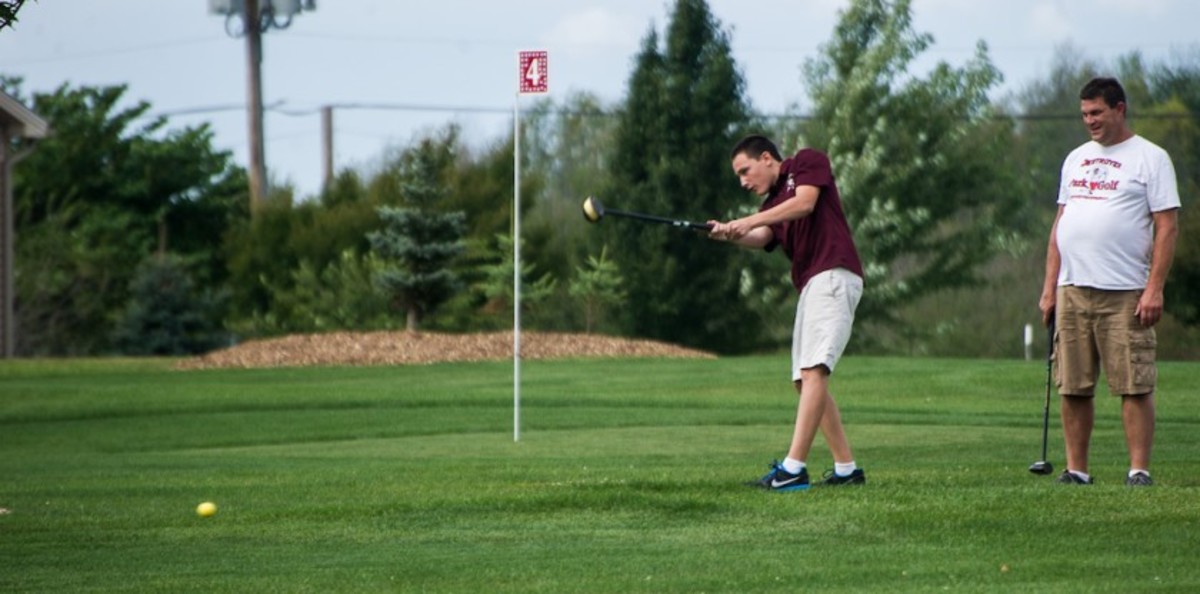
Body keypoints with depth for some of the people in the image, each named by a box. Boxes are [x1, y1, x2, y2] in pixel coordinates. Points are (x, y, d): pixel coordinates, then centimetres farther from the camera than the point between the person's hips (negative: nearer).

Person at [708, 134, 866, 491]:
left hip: (833, 274, -10)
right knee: (805, 381, 8)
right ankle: (846, 469, 11)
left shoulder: (808, 162, 6)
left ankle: (794, 468, -27)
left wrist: (750, 221, -15)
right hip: (809, 285, 10)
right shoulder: (773, 203, 23)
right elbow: (761, 238, 2)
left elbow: (804, 203, -13)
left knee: (813, 370, -18)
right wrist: (730, 234, -18)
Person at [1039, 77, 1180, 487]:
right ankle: (1076, 469, 11)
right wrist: (1049, 287, 13)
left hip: (1125, 294, -6)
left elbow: (1166, 226, -6)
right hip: (1072, 291, 6)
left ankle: (1139, 469, -4)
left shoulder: (1150, 158, 0)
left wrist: (1154, 288, -14)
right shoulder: (1076, 159, 18)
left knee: (1134, 385, -6)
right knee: (1073, 387, 5)